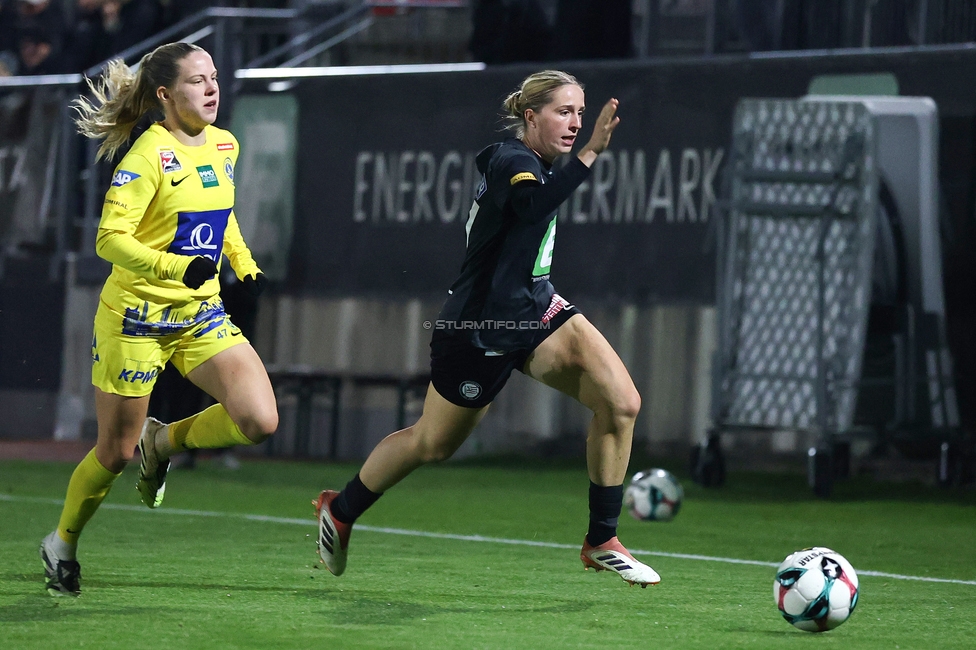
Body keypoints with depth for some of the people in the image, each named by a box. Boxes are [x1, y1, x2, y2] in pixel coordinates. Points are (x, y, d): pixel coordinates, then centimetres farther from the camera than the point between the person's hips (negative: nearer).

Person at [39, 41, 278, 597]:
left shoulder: (223, 146, 5)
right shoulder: (150, 155, -17)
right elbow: (110, 238, -23)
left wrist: (245, 266, 13)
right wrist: (178, 266, -34)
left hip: (202, 314, 6)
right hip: (138, 316, -6)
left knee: (259, 421, -13)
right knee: (116, 452, 4)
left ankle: (165, 441, 14)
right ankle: (63, 543, 30)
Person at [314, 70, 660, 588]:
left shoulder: (530, 162, 8)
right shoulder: (511, 161, -20)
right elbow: (533, 204, -43)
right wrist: (590, 154, -50)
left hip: (534, 311, 8)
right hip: (480, 327, -8)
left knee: (620, 401, -13)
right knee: (432, 443, 10)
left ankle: (601, 541, -4)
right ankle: (340, 510, 36)